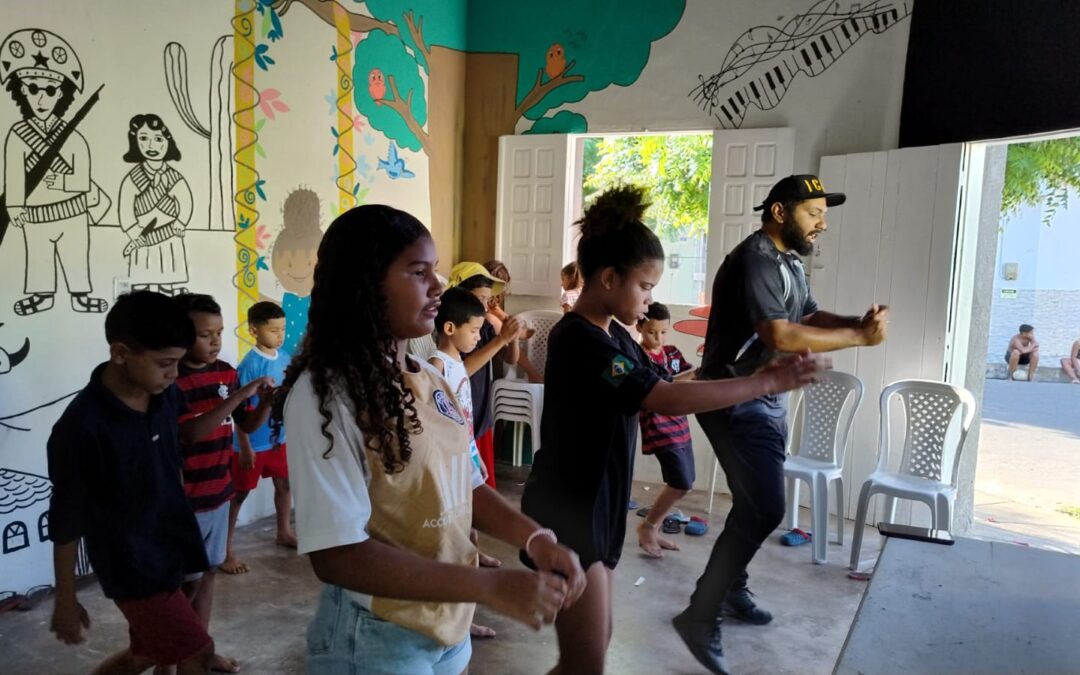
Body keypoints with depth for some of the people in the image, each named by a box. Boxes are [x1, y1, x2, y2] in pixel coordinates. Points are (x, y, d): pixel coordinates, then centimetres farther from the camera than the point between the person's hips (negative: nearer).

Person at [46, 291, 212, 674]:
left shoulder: (167, 396, -6)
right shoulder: (82, 426, -24)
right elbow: (66, 519, -14)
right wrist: (66, 600, -6)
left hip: (171, 547, 7)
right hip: (131, 563, -7)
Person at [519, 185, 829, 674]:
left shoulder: (612, 335, 8)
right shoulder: (577, 339, -24)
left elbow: (659, 384, 8)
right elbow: (667, 399, -31)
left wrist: (760, 375, -2)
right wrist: (769, 381, -26)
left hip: (598, 510, 10)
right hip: (567, 516, -10)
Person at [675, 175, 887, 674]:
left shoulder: (789, 262, 12)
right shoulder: (755, 260, -20)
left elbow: (810, 317, 12)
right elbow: (781, 336, -29)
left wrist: (858, 321, -8)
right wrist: (859, 338, -23)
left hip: (767, 399, 10)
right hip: (735, 402, -10)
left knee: (757, 504, 18)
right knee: (764, 509, -13)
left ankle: (732, 589, 36)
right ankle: (700, 616, -4)